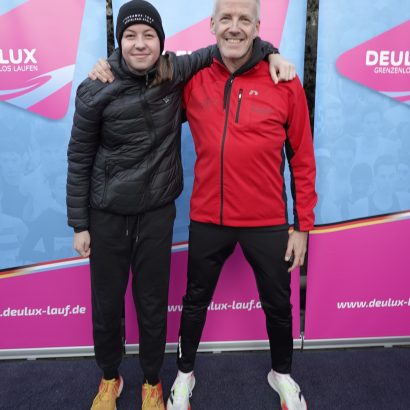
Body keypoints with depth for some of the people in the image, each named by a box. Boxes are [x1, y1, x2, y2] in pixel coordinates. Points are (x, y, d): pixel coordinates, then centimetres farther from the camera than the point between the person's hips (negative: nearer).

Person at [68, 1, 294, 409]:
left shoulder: (175, 72, -5)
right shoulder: (95, 90, -9)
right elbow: (79, 159, -3)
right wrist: (79, 223, -2)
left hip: (157, 213, 1)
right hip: (106, 216, 0)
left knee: (153, 305, 12)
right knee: (105, 304, 13)